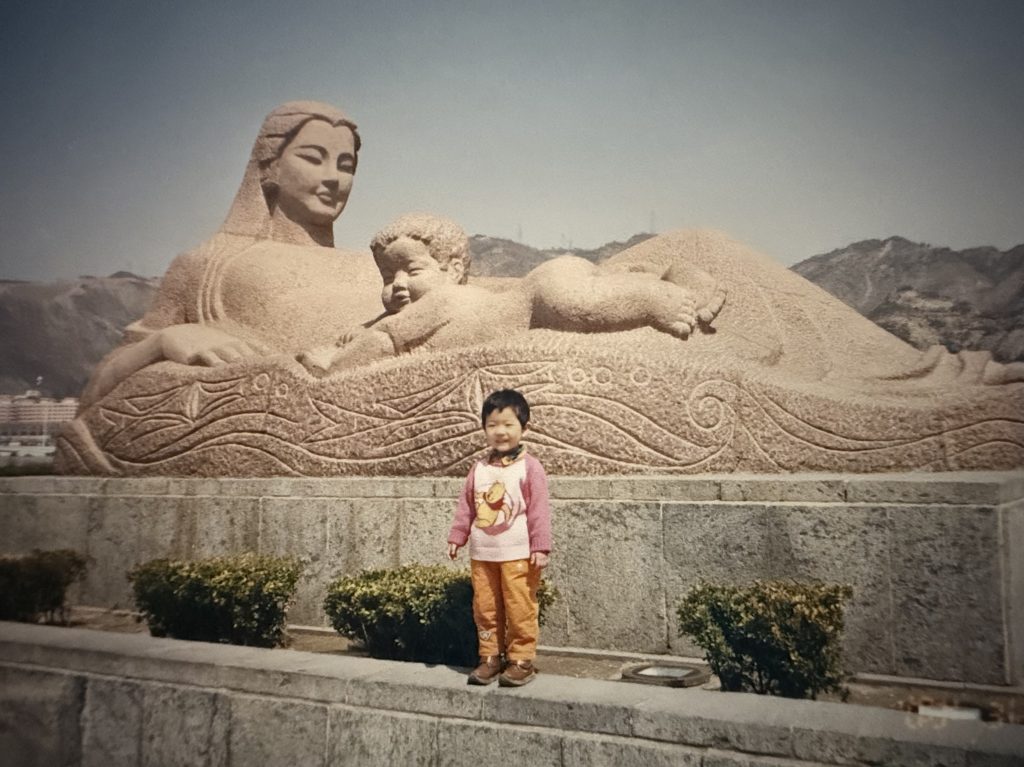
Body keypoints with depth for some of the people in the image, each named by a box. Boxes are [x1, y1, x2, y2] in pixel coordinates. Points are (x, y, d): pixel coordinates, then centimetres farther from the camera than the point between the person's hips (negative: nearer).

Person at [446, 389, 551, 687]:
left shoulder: (530, 468, -6)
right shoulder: (479, 469, 8)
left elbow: (539, 510, -8)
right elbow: (466, 506, 12)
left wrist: (540, 547, -11)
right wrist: (456, 537, 8)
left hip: (518, 554, -5)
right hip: (482, 553, 5)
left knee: (520, 609, 0)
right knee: (484, 607, 11)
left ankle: (521, 660, 12)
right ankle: (491, 657, 23)